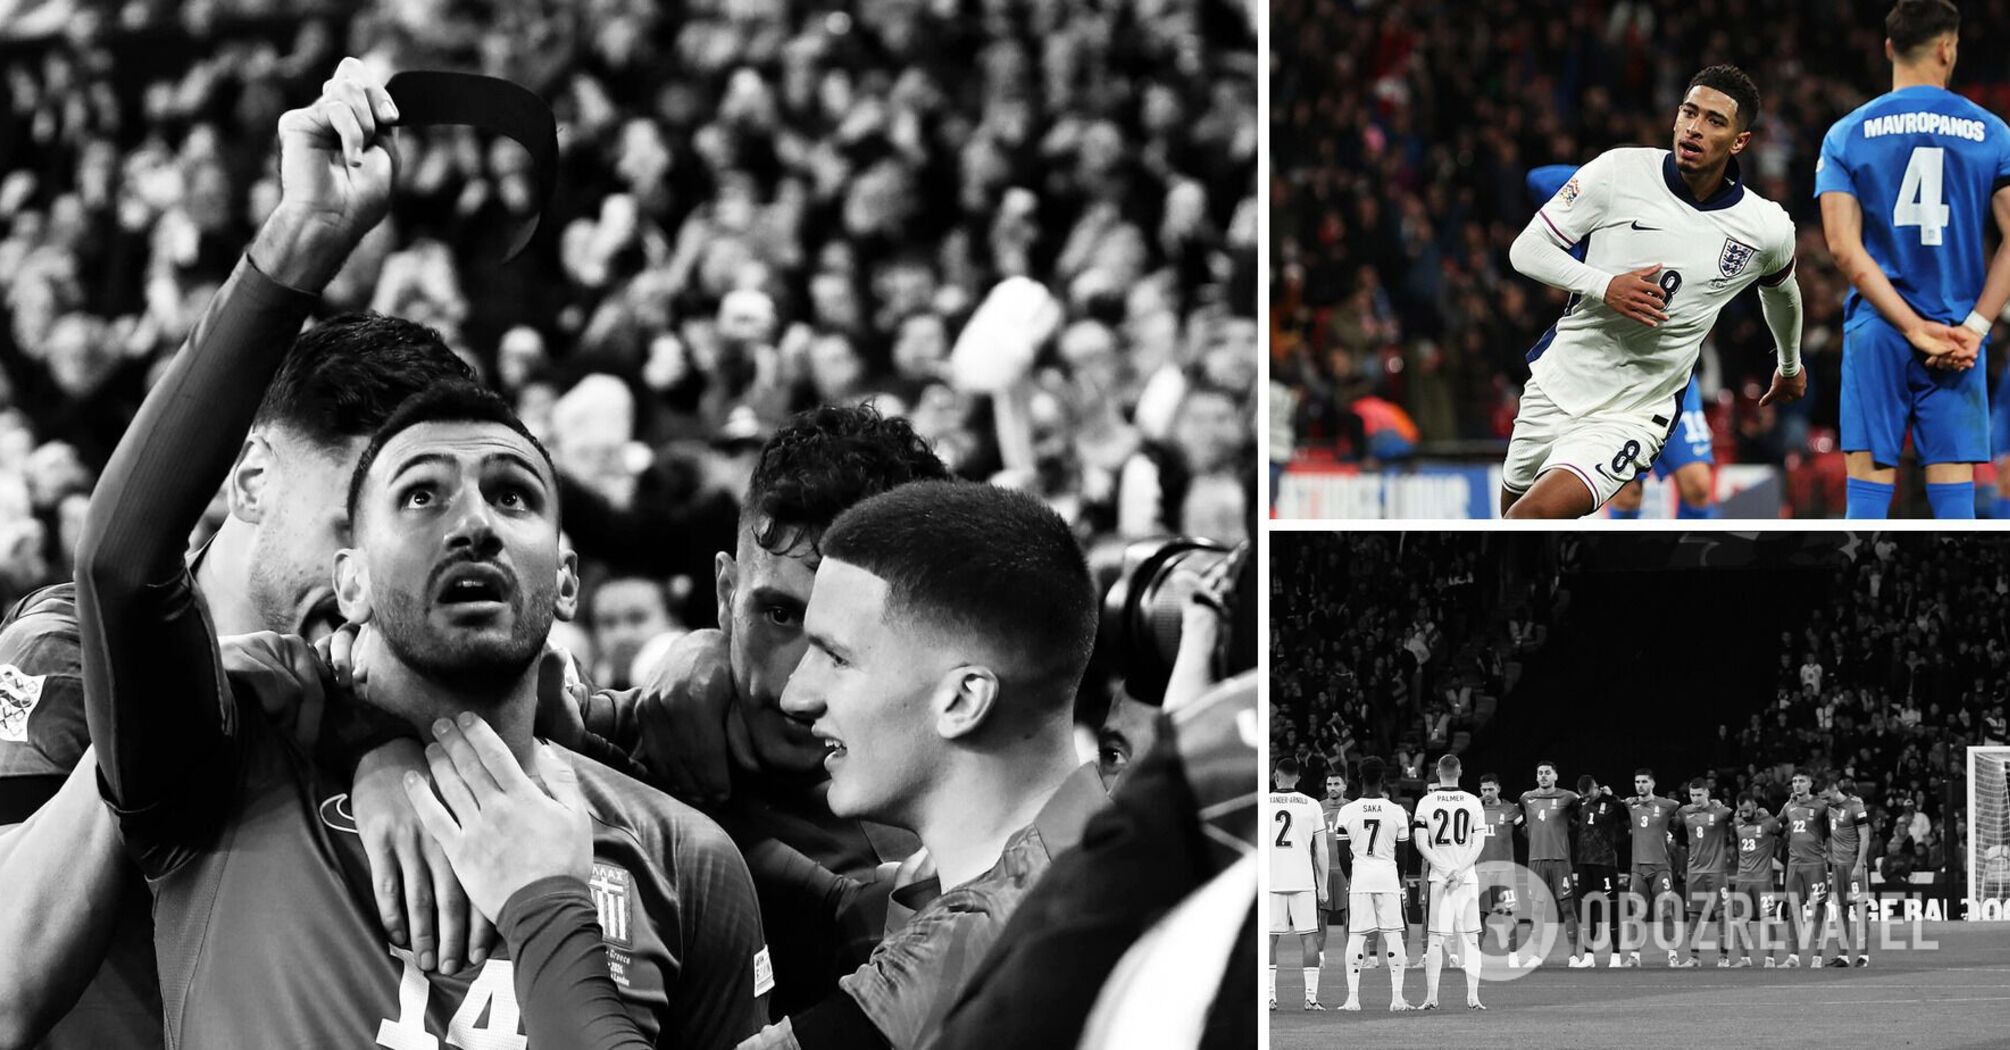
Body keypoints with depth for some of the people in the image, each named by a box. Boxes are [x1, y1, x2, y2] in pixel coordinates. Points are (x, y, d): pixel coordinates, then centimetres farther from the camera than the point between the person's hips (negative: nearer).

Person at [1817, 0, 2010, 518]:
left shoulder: (1847, 134, 2)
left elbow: (1844, 247, -7)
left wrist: (1914, 328, -8)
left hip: (1876, 333, 0)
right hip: (1959, 335, 0)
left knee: (1868, 486, 0)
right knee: (1953, 490, 2)